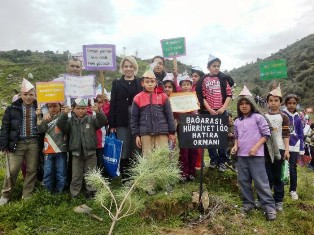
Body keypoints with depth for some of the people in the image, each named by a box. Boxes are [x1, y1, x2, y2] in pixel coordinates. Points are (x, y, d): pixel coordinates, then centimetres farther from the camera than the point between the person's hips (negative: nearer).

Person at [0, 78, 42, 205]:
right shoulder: (12, 108, 4)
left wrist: (41, 144, 1)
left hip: (33, 143, 1)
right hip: (17, 143, -1)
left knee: (32, 171, 7)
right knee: (12, 171, 0)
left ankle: (27, 197, 21)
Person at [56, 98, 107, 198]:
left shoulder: (91, 119, 1)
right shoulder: (70, 120, 4)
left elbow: (103, 122, -12)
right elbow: (60, 125, -10)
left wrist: (98, 112, -31)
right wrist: (64, 114, -27)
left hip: (90, 152, -1)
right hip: (76, 152, 1)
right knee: (76, 176, 11)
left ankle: (91, 193, 23)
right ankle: (74, 195, 23)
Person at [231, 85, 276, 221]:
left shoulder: (258, 117, -4)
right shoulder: (237, 121, 10)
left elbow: (266, 134, -6)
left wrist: (256, 147, -15)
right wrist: (235, 146, -1)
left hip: (256, 155, -5)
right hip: (241, 155, 5)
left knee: (260, 181, -3)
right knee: (243, 180, 10)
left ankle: (269, 206, 9)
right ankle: (248, 203, 24)